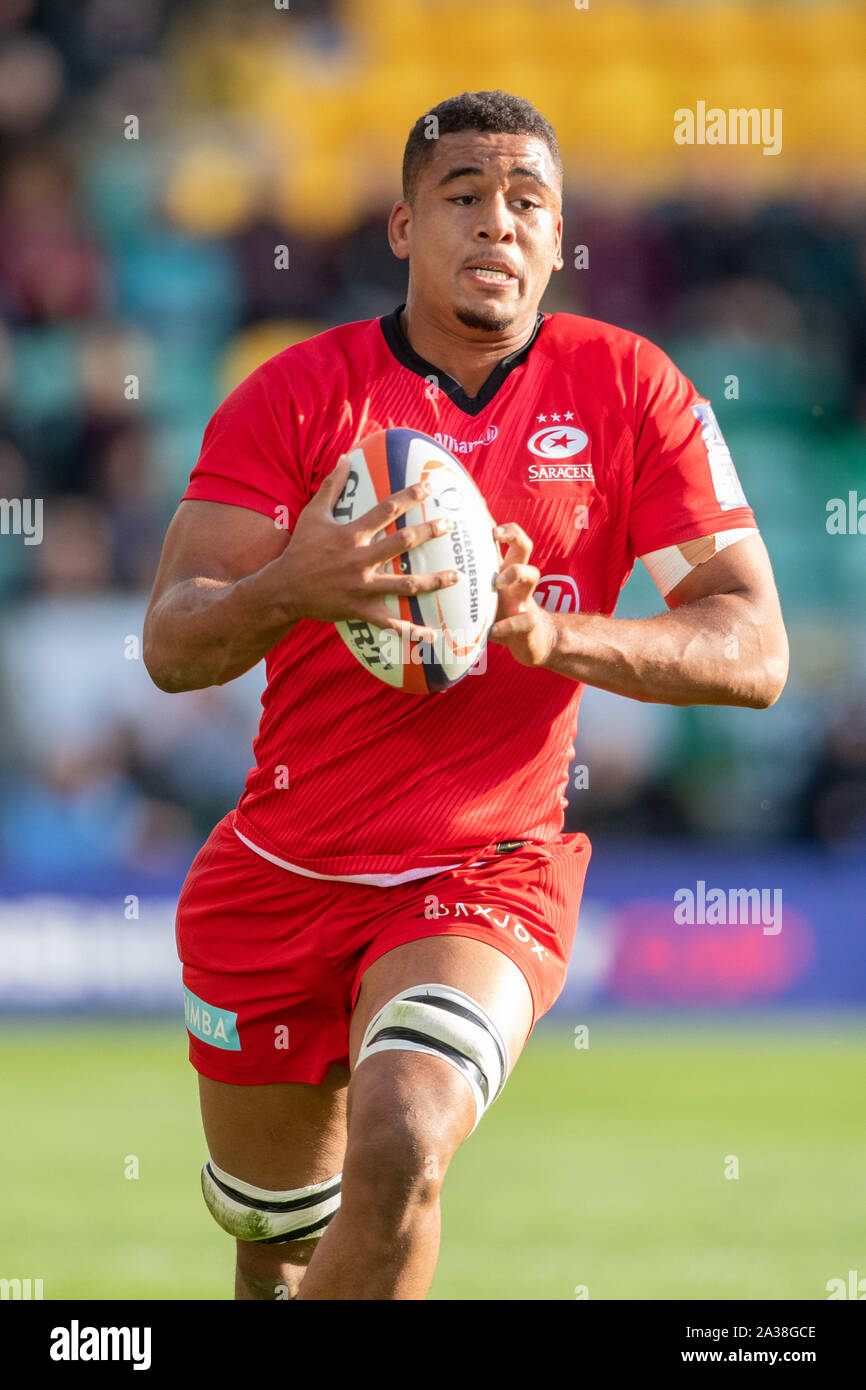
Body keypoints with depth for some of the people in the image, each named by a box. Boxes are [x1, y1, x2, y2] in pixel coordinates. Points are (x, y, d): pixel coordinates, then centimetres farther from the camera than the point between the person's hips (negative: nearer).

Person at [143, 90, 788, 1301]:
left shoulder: (628, 389, -5)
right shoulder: (298, 394, -5)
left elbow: (755, 652, -9)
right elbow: (172, 646, -12)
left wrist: (557, 634, -27)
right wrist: (296, 587, -35)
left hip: (489, 874, -2)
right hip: (278, 872, 2)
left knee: (399, 1149, -29)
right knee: (272, 1226, 15)